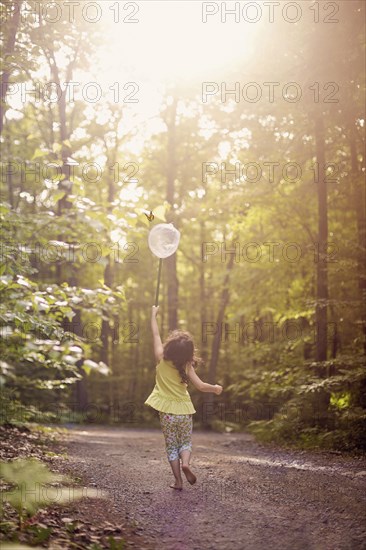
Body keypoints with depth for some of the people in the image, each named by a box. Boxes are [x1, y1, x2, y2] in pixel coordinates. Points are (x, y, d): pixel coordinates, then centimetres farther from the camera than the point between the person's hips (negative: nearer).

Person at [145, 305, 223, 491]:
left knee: (171, 446, 9)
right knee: (185, 442, 16)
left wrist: (153, 314, 13)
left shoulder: (162, 360, -7)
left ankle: (178, 481, 3)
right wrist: (215, 388, 8)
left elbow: (156, 335, 2)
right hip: (183, 409, 0)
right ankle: (185, 463, -13)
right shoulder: (186, 366, -8)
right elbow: (200, 386, -11)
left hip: (166, 411, 0)